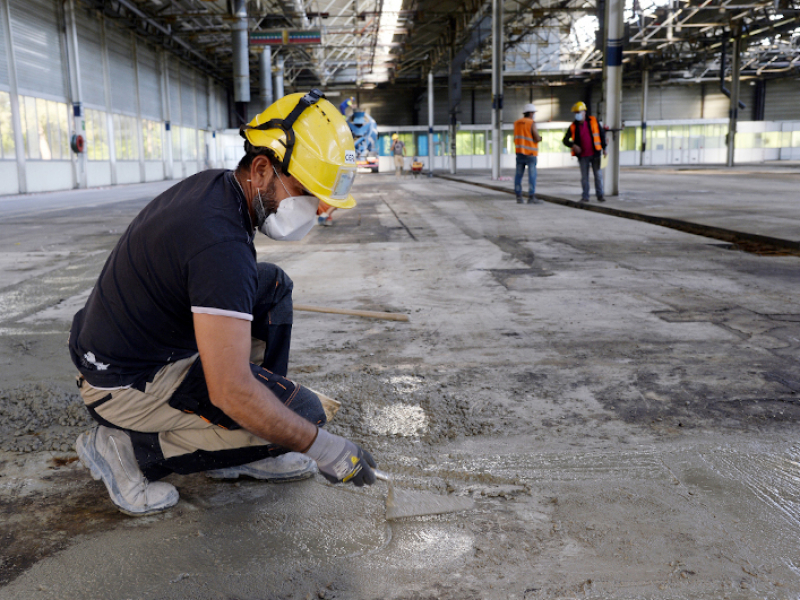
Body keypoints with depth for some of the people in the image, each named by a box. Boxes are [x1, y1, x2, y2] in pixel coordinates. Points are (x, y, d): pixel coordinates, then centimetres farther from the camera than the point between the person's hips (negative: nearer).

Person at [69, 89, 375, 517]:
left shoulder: (214, 185, 0)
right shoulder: (221, 242, -30)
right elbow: (230, 392, -32)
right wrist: (323, 449, -23)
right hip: (127, 385, -10)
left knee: (273, 285, 12)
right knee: (302, 413, -13)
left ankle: (246, 453, 14)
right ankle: (128, 450, -3)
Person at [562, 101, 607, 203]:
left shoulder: (593, 121, 0)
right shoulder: (573, 127, 0)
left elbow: (602, 133, 8)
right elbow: (565, 140, 5)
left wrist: (604, 148, 4)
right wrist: (573, 145, -15)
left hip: (595, 154, 0)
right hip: (583, 156, 0)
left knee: (598, 175, 2)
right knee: (584, 176, 4)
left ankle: (600, 195, 10)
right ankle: (585, 196, 11)